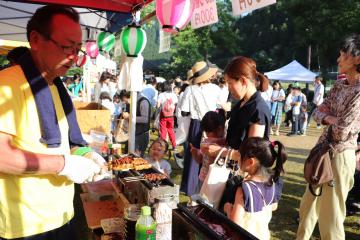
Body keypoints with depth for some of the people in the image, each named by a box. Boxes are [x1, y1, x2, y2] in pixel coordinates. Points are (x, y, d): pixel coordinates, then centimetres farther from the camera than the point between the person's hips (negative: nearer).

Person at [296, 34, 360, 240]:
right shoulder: (340, 84, 7)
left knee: (330, 211, 6)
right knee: (308, 204, 22)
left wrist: (327, 116, -3)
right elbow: (317, 112, 9)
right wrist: (329, 118, -12)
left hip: (339, 156, -8)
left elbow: (341, 131, -23)